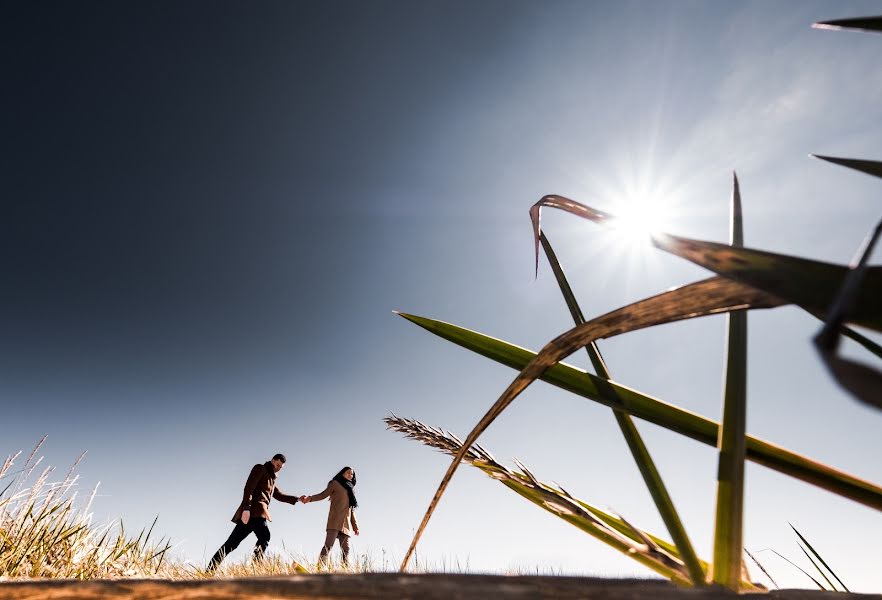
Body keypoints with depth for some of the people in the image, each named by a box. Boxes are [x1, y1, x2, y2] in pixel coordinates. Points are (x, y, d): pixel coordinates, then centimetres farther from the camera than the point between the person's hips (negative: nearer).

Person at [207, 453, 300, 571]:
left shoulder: (271, 479, 30)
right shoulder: (260, 469, 3)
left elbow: (279, 495, 32)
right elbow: (249, 488, -10)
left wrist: (297, 499, 22)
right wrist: (246, 508, -22)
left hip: (258, 513, 9)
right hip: (253, 510, -9)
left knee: (232, 543, 7)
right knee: (265, 537, -18)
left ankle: (210, 570, 9)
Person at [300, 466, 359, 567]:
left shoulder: (350, 489, 28)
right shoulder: (335, 483, 12)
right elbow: (323, 495, -3)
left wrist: (355, 526, 20)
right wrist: (309, 498, -22)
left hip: (346, 523, 6)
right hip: (335, 520, -6)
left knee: (346, 550, -2)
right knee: (328, 545, -20)